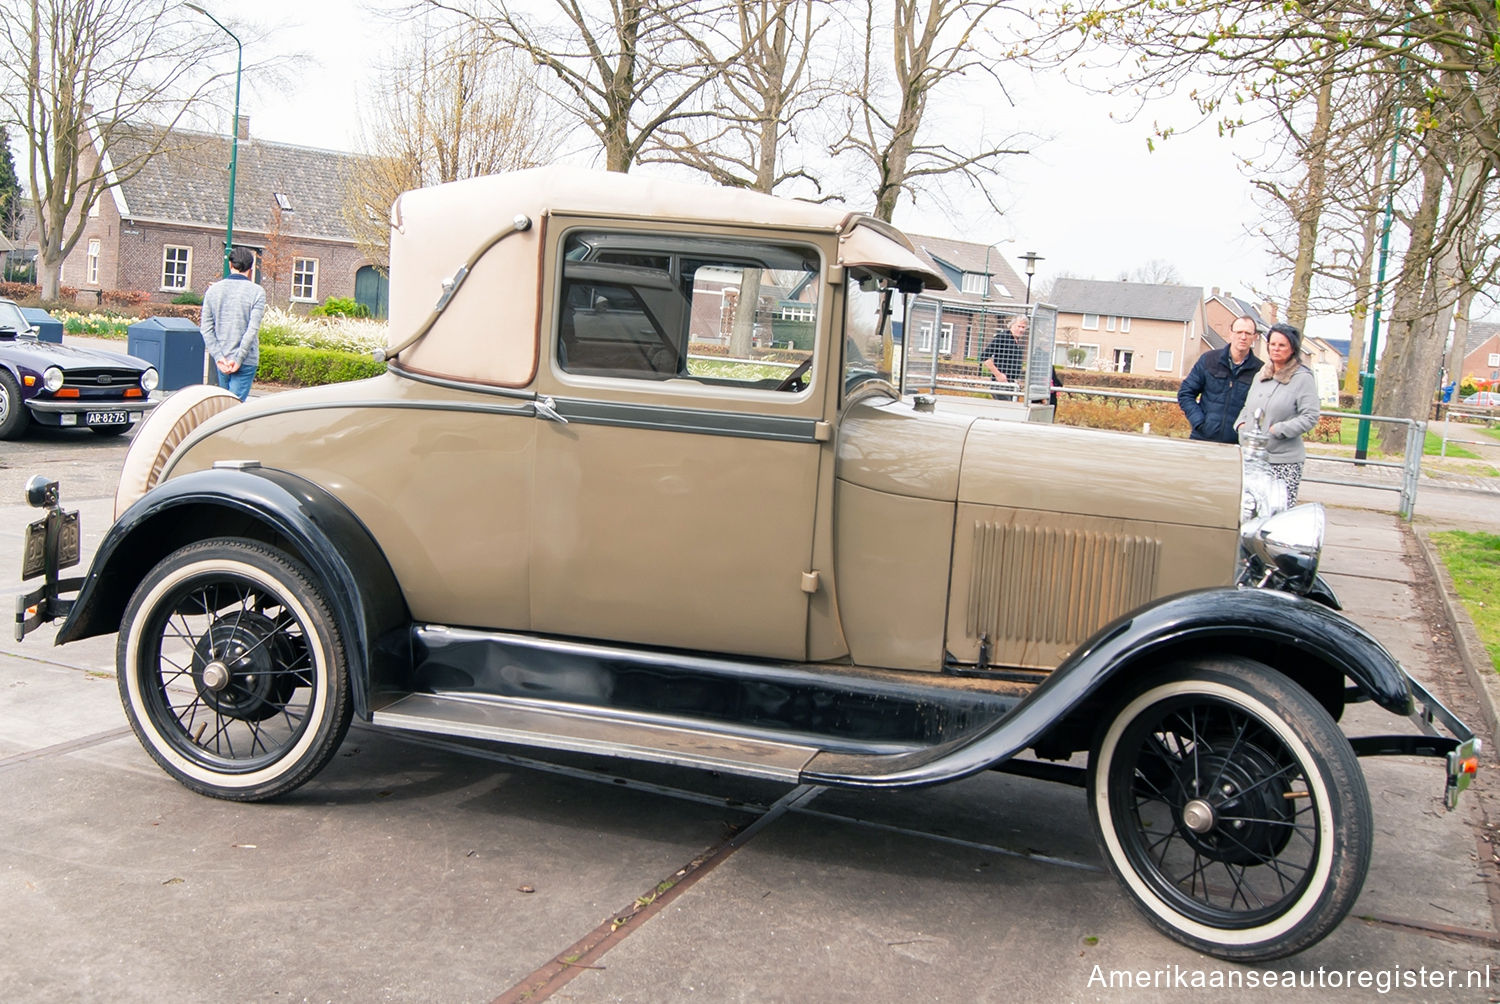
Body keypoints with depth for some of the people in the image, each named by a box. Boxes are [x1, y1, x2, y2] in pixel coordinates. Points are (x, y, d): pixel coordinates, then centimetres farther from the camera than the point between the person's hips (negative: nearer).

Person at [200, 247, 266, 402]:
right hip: (246, 361, -4)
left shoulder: (213, 290, 5)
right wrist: (239, 359, -11)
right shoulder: (256, 291, -6)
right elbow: (253, 329, -14)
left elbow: (206, 328, 0)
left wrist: (219, 357, -2)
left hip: (222, 361, 4)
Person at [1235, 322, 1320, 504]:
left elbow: (1310, 417, -9)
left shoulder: (1303, 378, -4)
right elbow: (1247, 407, 25)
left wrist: (1276, 430, -15)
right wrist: (1241, 424, 4)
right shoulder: (1261, 375, 16)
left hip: (1284, 461, -6)